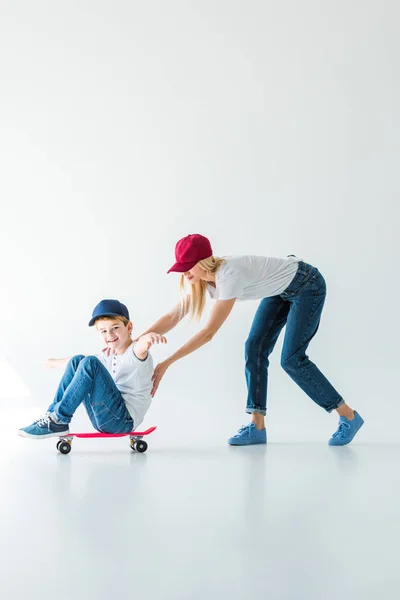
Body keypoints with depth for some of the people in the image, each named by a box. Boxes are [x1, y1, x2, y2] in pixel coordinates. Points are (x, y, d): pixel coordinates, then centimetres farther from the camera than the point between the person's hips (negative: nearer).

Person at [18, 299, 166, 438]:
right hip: (103, 420, 8)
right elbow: (79, 362, 35)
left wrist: (148, 337, -61)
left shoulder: (135, 353, -10)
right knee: (77, 360, 9)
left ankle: (59, 420, -17)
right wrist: (57, 362, 50)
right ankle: (53, 413, 2)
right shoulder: (109, 356, 15)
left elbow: (141, 346, -37)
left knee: (90, 363, -22)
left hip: (123, 420, -8)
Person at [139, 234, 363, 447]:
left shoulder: (229, 275, -35)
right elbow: (172, 317, -8)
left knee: (292, 359, -12)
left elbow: (208, 332, -35)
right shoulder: (201, 280, -10)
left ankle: (349, 417, 1)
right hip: (281, 290, 9)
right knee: (255, 349, -3)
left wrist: (167, 363, -34)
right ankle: (257, 426, 1)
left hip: (307, 286, -9)